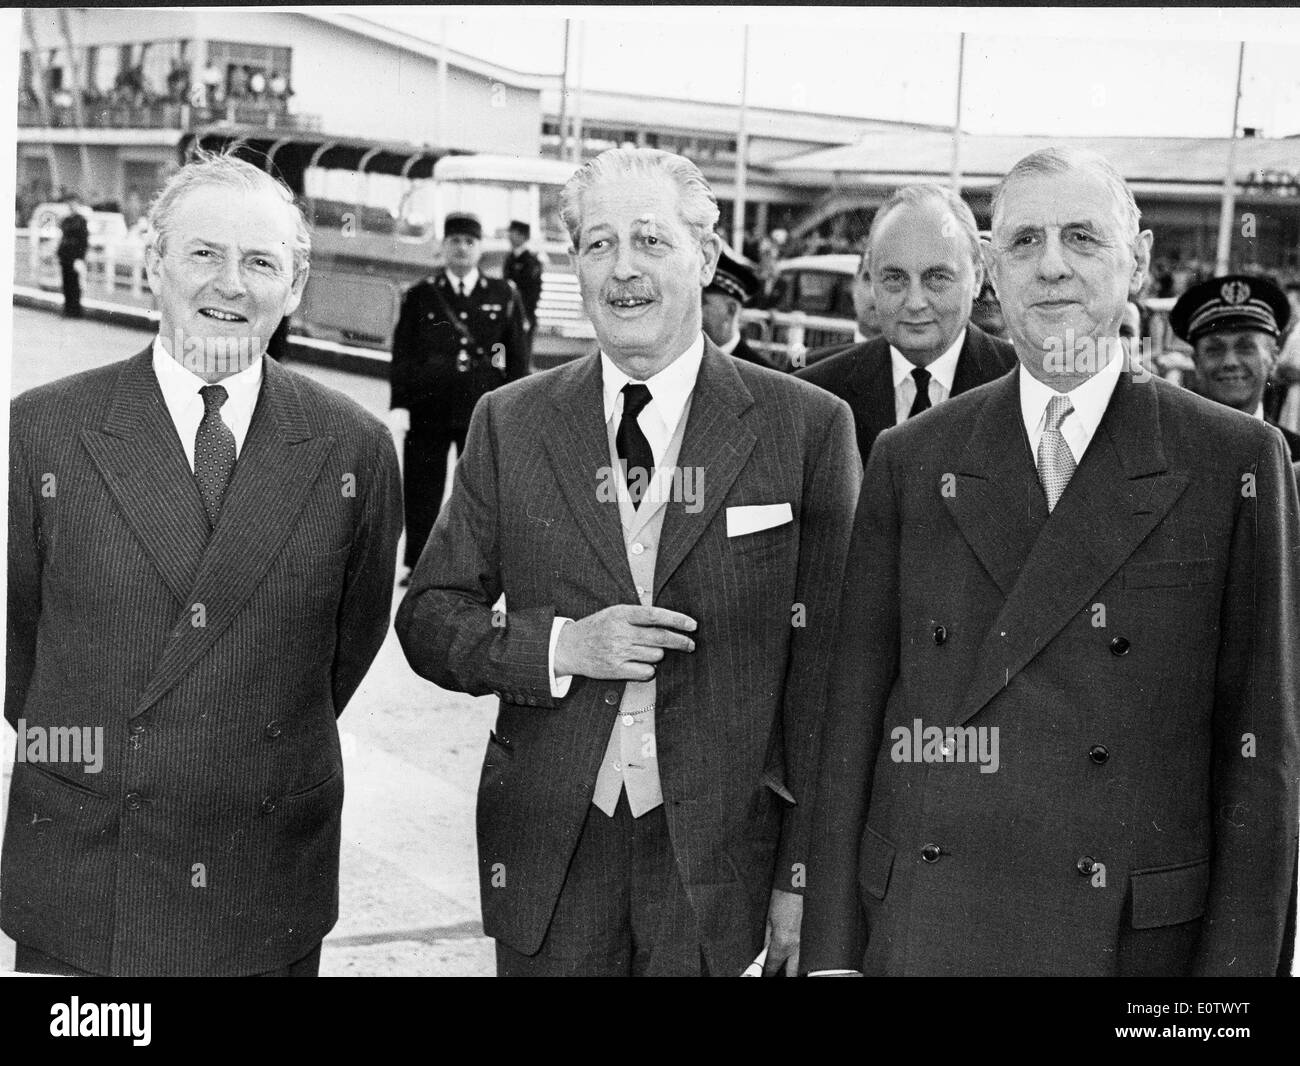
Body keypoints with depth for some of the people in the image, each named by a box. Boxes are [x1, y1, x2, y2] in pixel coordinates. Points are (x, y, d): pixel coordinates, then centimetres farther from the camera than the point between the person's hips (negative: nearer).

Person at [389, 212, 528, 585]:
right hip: (428, 409, 0)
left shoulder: (503, 296, 4)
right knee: (422, 489, 7)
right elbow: (402, 355, 2)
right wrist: (400, 404, -5)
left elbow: (518, 357, 5)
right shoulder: (419, 296, 2)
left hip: (484, 412, 0)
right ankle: (416, 563, 21)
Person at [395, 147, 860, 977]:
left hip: (718, 850, -1)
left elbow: (825, 668, -4)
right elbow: (429, 619, 4)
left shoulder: (808, 427, -4)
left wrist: (803, 877, -5)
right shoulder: (510, 423, 3)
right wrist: (561, 645, -14)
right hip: (547, 853, 2)